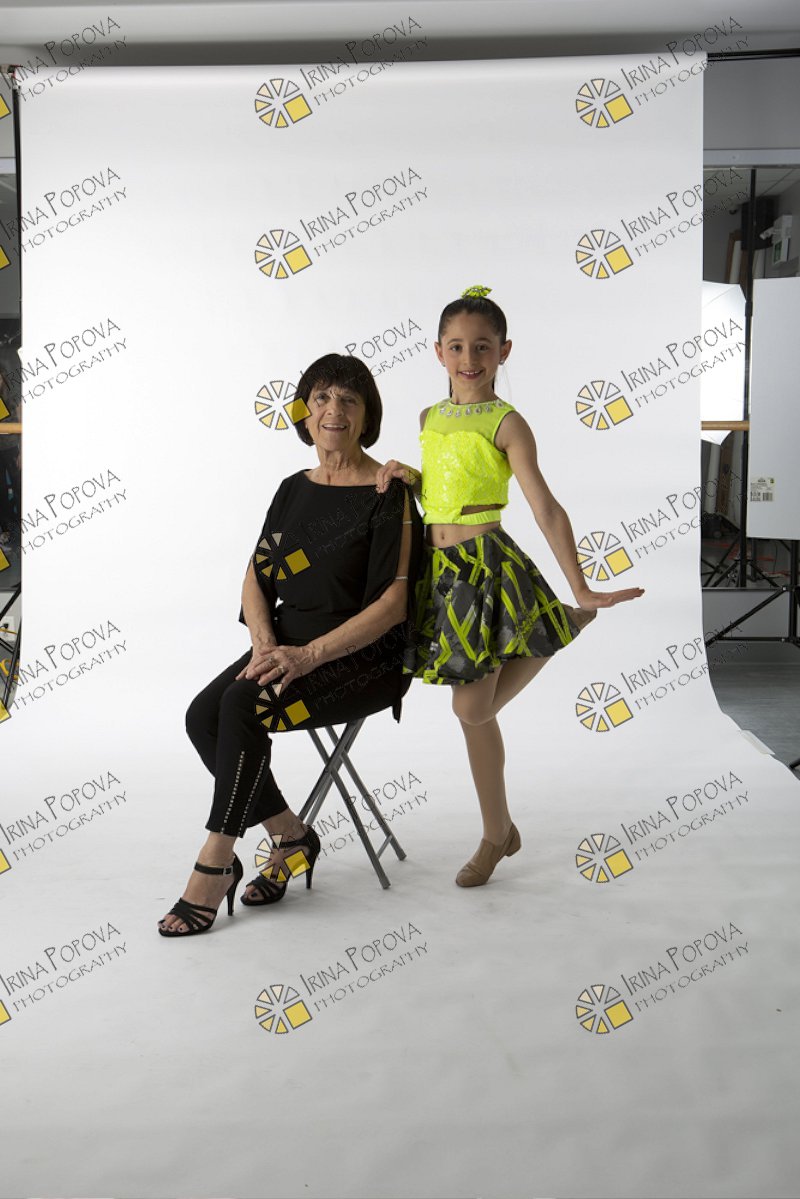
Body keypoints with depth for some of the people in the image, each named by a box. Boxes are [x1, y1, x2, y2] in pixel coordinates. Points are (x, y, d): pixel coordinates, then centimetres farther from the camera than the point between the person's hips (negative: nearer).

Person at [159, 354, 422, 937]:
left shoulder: (389, 494, -8)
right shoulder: (294, 490, 13)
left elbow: (393, 603, -15)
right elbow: (256, 578, 11)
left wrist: (310, 654, -23)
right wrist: (266, 644, -9)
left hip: (366, 658, -6)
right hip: (289, 645, 7)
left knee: (243, 706, -28)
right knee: (203, 714, -17)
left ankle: (215, 866, -14)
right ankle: (292, 836, 0)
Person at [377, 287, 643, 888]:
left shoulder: (507, 422, -7)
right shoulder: (430, 418, 11)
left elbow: (546, 508, -13)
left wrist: (582, 588, -17)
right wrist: (409, 476, 3)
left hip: (487, 565, -6)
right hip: (440, 566, 6)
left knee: (473, 708, -5)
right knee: (473, 708, 11)